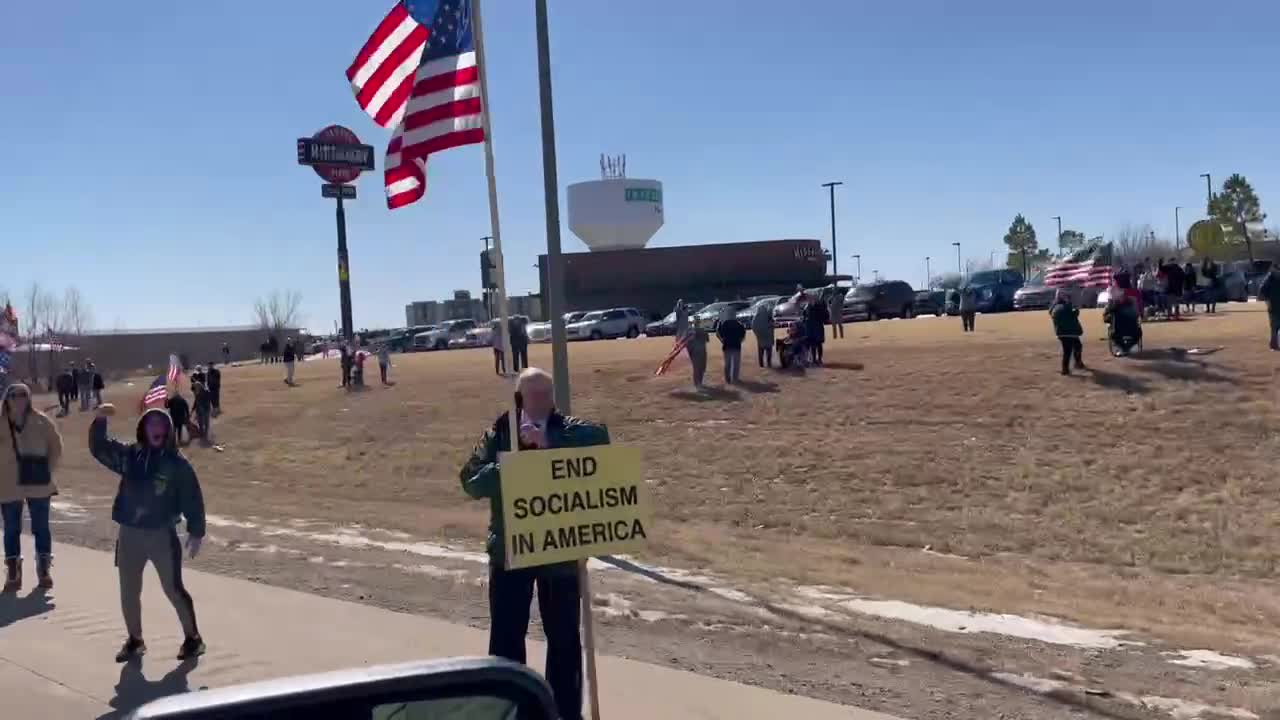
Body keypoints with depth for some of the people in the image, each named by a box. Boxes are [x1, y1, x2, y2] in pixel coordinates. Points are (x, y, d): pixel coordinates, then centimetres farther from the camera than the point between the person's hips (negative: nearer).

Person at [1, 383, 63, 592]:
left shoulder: (41, 421, -5)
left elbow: (56, 446, 5)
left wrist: (48, 470, -1)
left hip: (38, 484, 0)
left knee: (41, 527, 8)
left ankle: (44, 571, 19)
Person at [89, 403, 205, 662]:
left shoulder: (177, 462, -8)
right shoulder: (129, 454, 4)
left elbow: (192, 499, -6)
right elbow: (99, 447, 7)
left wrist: (196, 532, -8)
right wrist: (100, 420, -9)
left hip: (162, 534, -4)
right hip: (129, 534, 4)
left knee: (174, 588, 1)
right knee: (128, 592, 12)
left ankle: (192, 638, 15)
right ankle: (134, 640, 29)